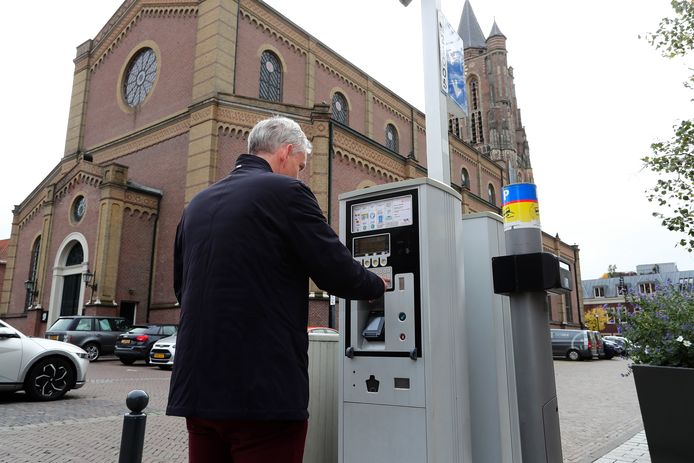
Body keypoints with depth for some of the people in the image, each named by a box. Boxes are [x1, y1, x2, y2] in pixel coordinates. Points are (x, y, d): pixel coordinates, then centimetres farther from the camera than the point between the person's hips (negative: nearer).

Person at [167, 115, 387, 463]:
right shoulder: (285, 191, -8)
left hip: (196, 388, 7)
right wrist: (378, 285, 12)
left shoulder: (197, 203, 12)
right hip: (264, 391, -7)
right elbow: (339, 273, -8)